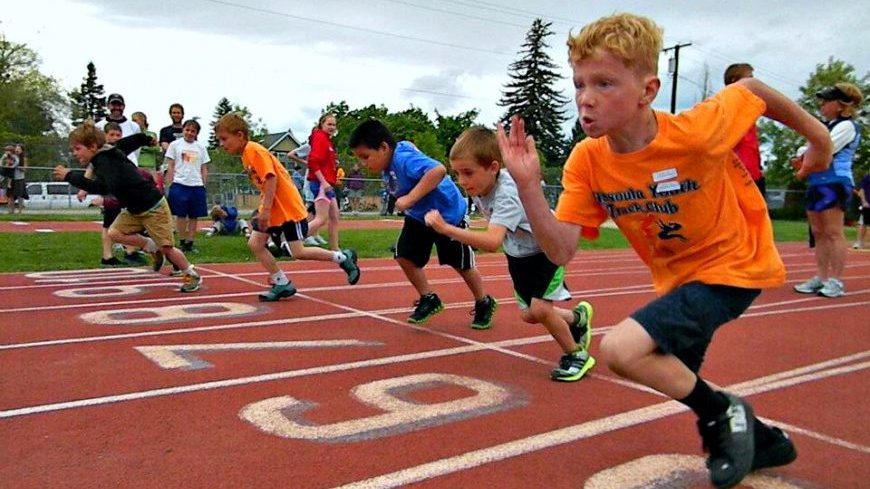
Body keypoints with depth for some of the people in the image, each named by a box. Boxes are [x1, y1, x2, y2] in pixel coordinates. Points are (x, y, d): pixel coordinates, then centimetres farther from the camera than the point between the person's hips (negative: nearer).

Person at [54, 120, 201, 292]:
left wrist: (71, 176, -40)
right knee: (114, 233, -6)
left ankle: (193, 276, 14)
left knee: (166, 247, -5)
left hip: (153, 207, -9)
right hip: (135, 209, 9)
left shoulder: (105, 162, -24)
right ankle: (153, 248, 12)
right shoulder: (102, 158, 3)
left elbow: (104, 187, -44)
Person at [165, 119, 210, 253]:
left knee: (194, 216, 3)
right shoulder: (175, 144, 5)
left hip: (197, 185, 3)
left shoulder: (201, 147, 12)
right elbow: (170, 166, 3)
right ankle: (182, 243, 9)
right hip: (179, 184, -3)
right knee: (181, 215, -1)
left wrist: (204, 186, 7)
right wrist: (169, 185, -4)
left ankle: (190, 243, 10)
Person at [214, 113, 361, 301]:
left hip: (287, 207, -10)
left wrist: (266, 209, -25)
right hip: (272, 209, 10)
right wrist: (263, 209, 14)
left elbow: (271, 178, -25)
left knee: (299, 252, -7)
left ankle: (344, 258, 10)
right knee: (255, 243, 1)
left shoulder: (254, 150, -17)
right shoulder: (246, 155, 12)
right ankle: (282, 284, 9)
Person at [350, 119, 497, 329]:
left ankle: (484, 304, 30)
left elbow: (438, 170, -51)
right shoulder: (395, 156, -8)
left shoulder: (404, 158, -34)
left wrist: (409, 199, -47)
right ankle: (429, 299, 17)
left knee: (461, 264, 7)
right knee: (404, 256, 0)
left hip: (448, 213, -8)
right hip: (419, 215, 8)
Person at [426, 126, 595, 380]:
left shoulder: (507, 195, -40)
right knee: (529, 314, 10)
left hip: (548, 249, -8)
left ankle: (576, 355, 4)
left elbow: (492, 242, -56)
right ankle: (577, 318, 39)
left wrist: (447, 229, -62)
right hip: (519, 253, 8)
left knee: (539, 308, -21)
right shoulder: (478, 187, -16)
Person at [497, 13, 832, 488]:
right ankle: (763, 440, 50)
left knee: (620, 348, -25)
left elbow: (750, 88, -7)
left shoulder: (696, 132, -28)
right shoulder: (586, 161, -16)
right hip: (675, 278, 7)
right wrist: (528, 184, -32)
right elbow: (560, 251, -20)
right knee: (676, 380, 23)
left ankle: (723, 412, 2)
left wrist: (817, 135, 7)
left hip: (731, 266, -6)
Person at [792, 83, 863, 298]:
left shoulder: (846, 125, -6)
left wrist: (804, 170, -2)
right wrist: (801, 160, -2)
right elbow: (809, 150, 21)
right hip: (816, 184, 9)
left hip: (834, 183, -9)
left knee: (833, 233, -10)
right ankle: (821, 278, 12)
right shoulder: (824, 127, 21)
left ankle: (836, 281, -8)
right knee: (819, 233, 8)